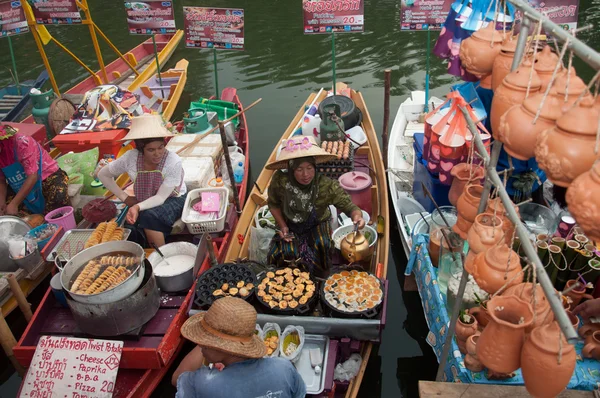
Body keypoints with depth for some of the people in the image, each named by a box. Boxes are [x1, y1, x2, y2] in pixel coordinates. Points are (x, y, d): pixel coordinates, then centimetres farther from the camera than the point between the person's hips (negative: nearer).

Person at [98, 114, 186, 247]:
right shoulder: (130, 158, -18)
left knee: (150, 217, -34)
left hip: (172, 200, -3)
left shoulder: (173, 161, -26)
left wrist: (138, 207, -43)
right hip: (145, 204, 3)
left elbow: (160, 197, -26)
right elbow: (103, 175, -1)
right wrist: (125, 198, -7)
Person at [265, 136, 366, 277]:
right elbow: (273, 204, -3)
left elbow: (349, 206, -24)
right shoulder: (280, 181, -23)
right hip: (290, 227, 1)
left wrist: (357, 216, -48)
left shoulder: (327, 186, -26)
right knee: (287, 253, -25)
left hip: (317, 225, 0)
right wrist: (283, 226, -14)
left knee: (322, 246, -29)